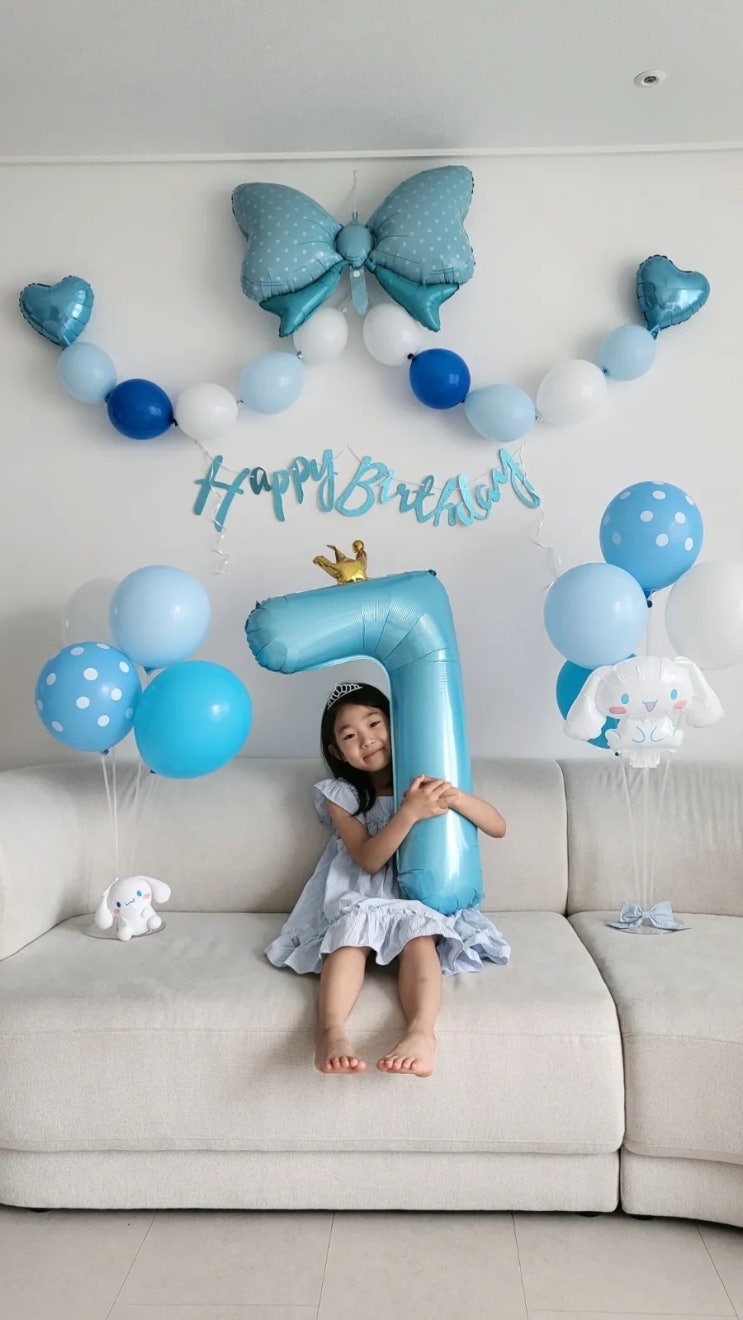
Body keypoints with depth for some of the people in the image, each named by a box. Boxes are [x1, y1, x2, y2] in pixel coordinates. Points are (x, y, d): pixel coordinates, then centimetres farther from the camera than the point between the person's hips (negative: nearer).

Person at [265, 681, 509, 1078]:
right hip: (359, 900, 0)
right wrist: (410, 813, -27)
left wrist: (456, 797, -24)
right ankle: (331, 1031, -47)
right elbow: (369, 859, -12)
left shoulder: (427, 780, 4)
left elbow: (498, 827, -3)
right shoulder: (340, 794, 2)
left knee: (417, 930, -32)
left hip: (420, 899, 0)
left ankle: (421, 1033, -51)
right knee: (355, 921, -32)